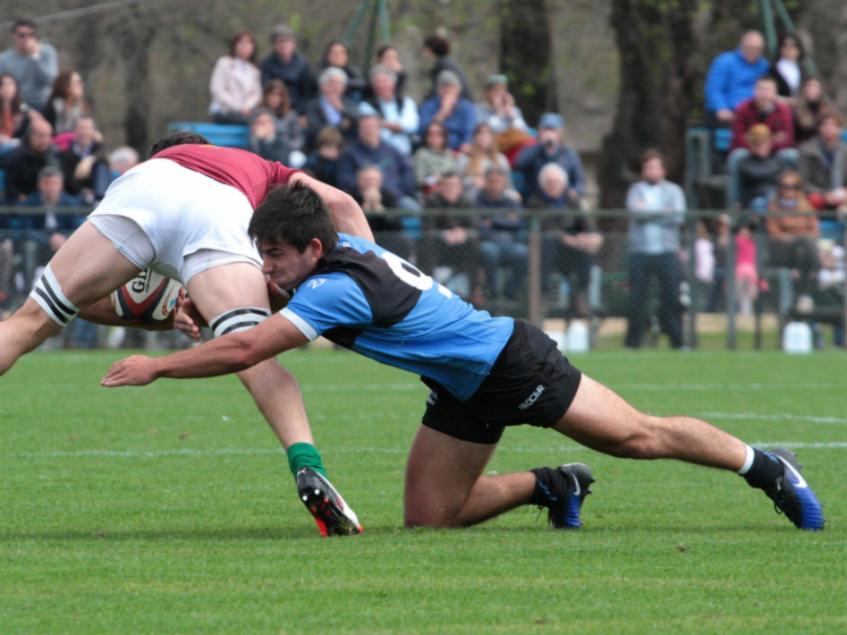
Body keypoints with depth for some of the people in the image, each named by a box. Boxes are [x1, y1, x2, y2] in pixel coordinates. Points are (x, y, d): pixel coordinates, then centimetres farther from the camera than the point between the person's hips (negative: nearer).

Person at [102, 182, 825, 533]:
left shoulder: (336, 289, -28)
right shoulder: (347, 247, -1)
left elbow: (245, 350, -33)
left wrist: (156, 367, -26)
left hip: (512, 362, -9)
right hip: (467, 393, 9)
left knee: (639, 436, -2)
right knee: (427, 517, 1)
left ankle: (765, 466, 16)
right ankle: (551, 487, 21)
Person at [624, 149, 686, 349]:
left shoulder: (673, 191, 13)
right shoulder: (636, 190, 14)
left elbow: (678, 217, -2)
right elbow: (636, 211, -6)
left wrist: (648, 213, -3)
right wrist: (663, 212, -5)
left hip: (667, 252, 0)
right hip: (639, 251, 0)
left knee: (672, 298, -5)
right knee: (637, 299, -3)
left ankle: (677, 341, -2)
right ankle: (633, 342, 2)